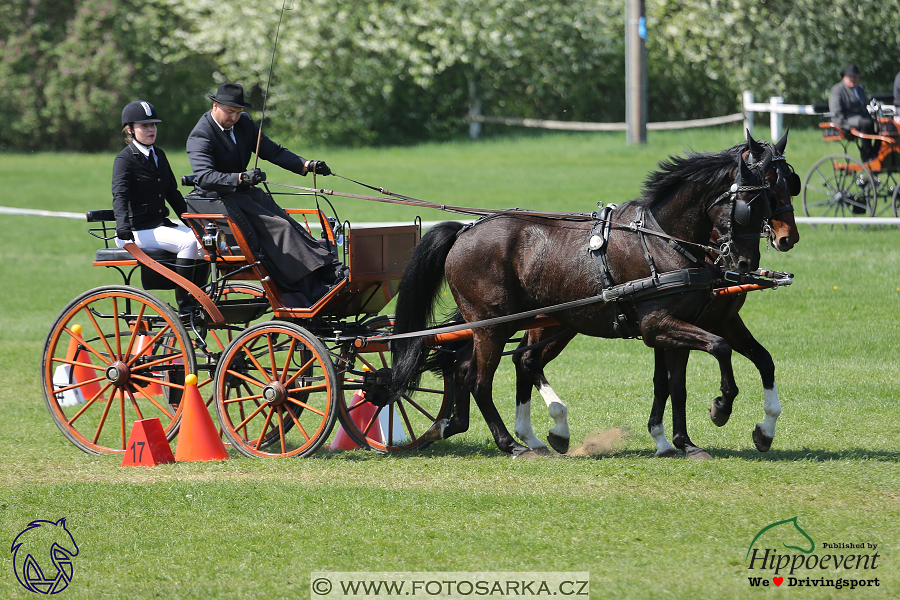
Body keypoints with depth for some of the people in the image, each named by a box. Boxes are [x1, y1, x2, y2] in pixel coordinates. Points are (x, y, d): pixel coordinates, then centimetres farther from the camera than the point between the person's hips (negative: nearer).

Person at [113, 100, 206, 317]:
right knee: (188, 242, -28)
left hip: (161, 225, 8)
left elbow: (172, 193, 22)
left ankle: (197, 301, -7)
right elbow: (120, 196, -19)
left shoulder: (159, 155, 16)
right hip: (139, 230, -8)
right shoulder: (125, 159, -7)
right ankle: (183, 304, -24)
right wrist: (124, 231, -34)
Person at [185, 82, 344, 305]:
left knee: (290, 227, -16)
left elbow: (272, 151, 13)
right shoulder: (200, 136, -14)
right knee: (279, 228, -25)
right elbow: (203, 177, -27)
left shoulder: (244, 123, 9)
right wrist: (241, 178, -40)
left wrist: (307, 165, 0)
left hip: (245, 194, 8)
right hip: (221, 199, -8)